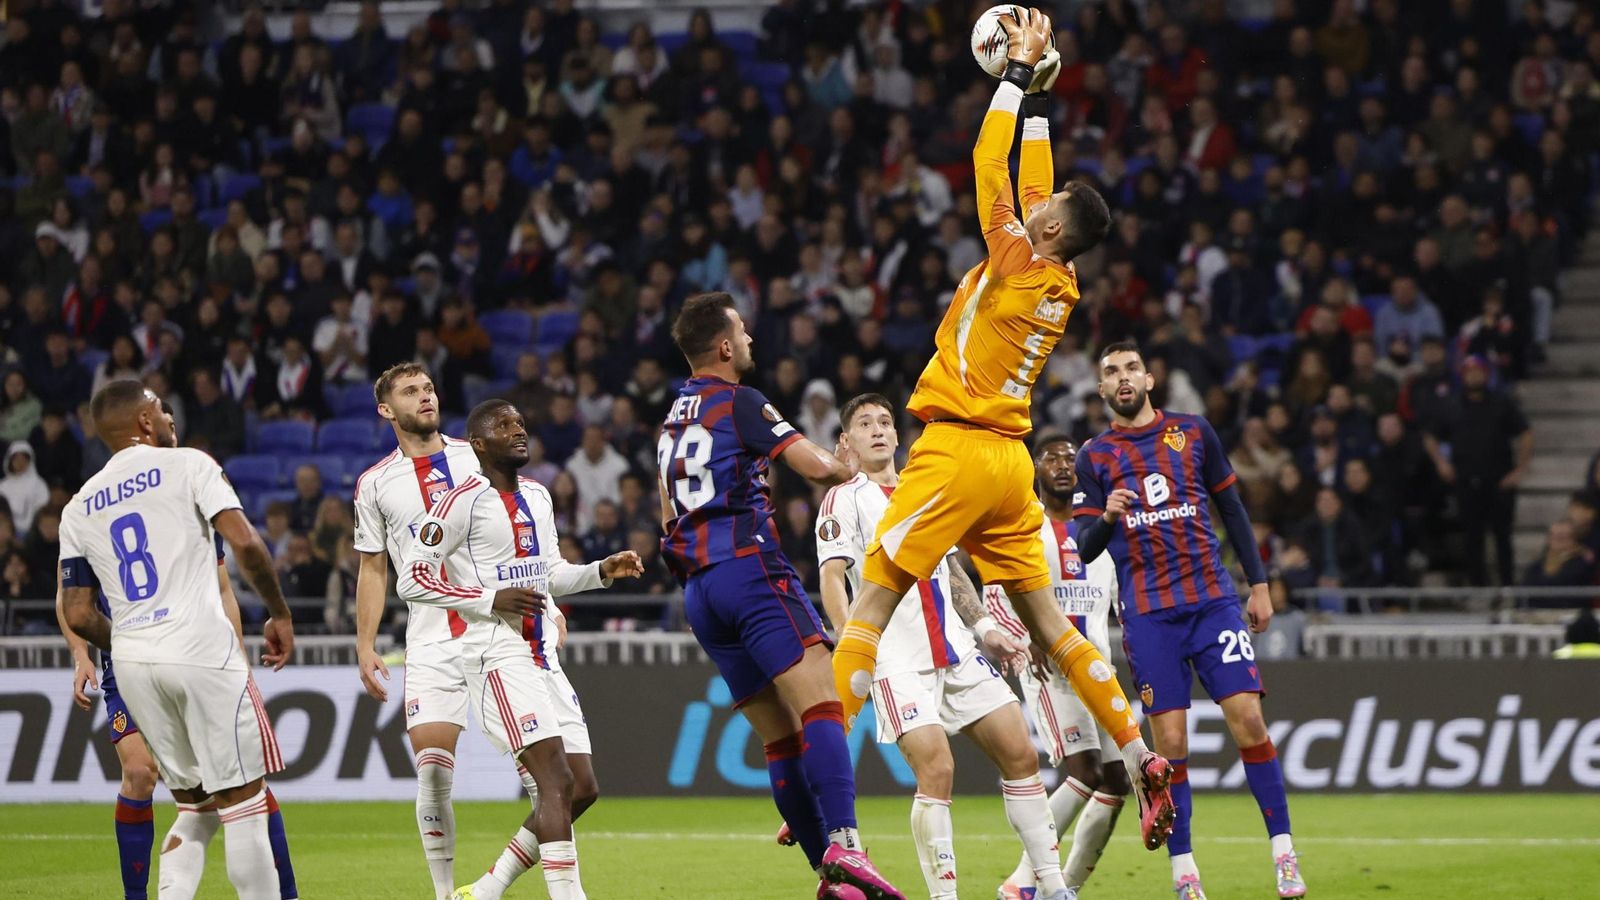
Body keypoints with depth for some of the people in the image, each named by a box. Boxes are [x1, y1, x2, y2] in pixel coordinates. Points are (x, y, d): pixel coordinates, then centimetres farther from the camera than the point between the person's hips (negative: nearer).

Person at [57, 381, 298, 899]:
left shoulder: (79, 508, 15)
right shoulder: (187, 466, 2)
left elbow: (77, 614, 13)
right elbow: (244, 543, -10)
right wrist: (279, 614, 2)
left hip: (132, 663, 5)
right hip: (202, 652, -5)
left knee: (196, 808, 16)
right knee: (243, 807, -2)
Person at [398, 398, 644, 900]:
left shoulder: (537, 497, 15)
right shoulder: (464, 501, -9)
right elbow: (411, 579, -11)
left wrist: (603, 572, 9)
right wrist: (491, 600, -18)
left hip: (543, 658, 9)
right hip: (498, 656, -9)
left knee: (582, 788, 6)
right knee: (557, 782, -19)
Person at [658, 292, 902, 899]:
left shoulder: (672, 420, 22)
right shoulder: (739, 402, -3)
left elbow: (667, 519, 29)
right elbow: (816, 466, -10)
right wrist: (846, 470, 11)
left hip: (697, 589, 8)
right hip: (749, 569, -8)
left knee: (782, 736, 6)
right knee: (821, 706, -19)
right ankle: (843, 844, -37)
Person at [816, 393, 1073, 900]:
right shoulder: (845, 499, 0)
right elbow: (832, 579, -9)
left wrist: (985, 628, 19)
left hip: (957, 653, 7)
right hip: (897, 662, -7)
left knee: (1020, 754, 2)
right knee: (936, 769, -20)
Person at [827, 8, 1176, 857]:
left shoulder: (1016, 260, -9)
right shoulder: (1061, 284, 10)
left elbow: (991, 164, -6)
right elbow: (1031, 173, 22)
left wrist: (1020, 75, 1)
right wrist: (1036, 93, 26)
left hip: (959, 454, -8)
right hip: (1009, 463, 8)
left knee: (871, 602, -9)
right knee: (1047, 619, 11)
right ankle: (1142, 758, 5)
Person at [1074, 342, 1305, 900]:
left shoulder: (1193, 433, 9)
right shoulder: (1094, 456, 7)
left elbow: (1233, 510, 15)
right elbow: (1085, 548, 2)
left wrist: (1259, 582, 11)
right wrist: (1106, 518, -19)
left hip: (1213, 599, 1)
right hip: (1148, 614, -1)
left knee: (1248, 718, -10)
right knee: (1169, 741, -6)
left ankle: (1284, 853, -4)